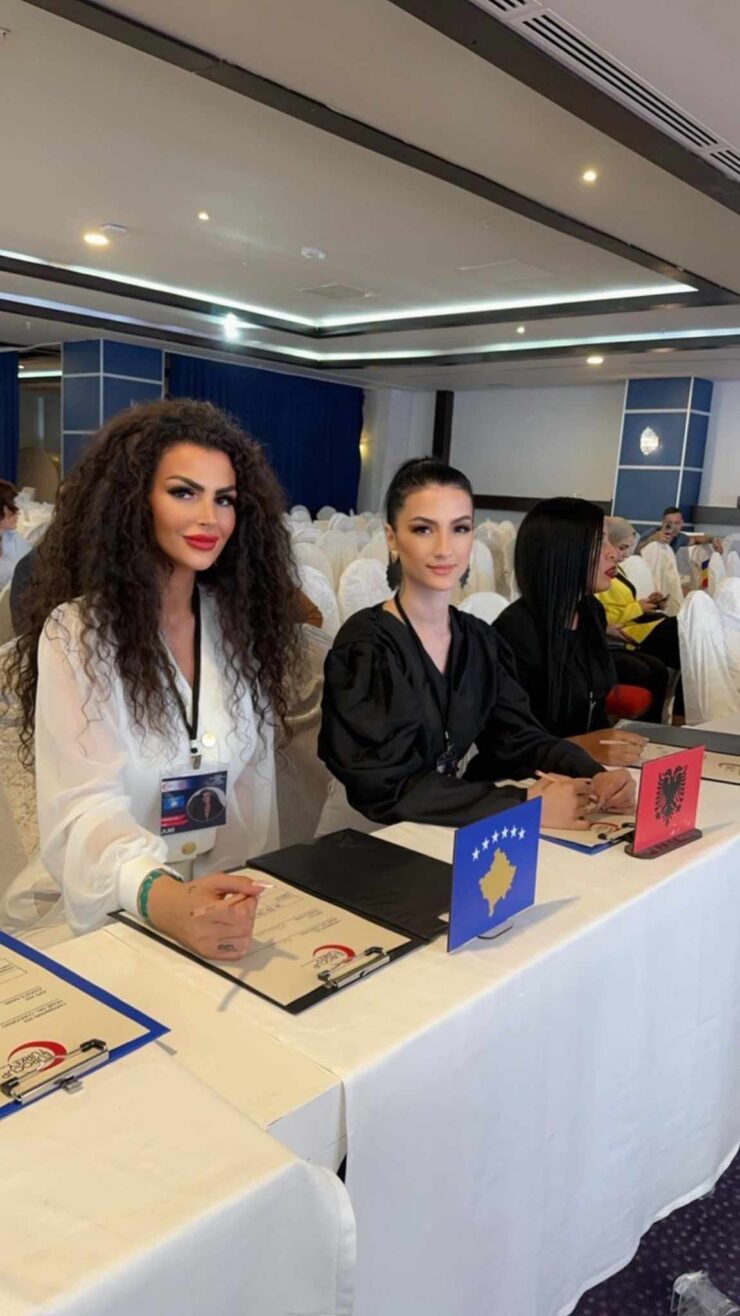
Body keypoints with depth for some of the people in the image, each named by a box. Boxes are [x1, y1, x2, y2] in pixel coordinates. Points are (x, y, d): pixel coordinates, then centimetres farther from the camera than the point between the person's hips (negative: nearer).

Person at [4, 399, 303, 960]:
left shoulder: (242, 623, 5)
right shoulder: (76, 633, -10)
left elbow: (255, 778, 8)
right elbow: (84, 807, -20)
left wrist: (257, 888, -2)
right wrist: (165, 898, -37)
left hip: (226, 904, 2)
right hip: (114, 916, -2)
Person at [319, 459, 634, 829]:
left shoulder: (481, 640, 4)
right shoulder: (363, 645, -14)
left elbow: (519, 737, 1)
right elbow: (388, 788, -21)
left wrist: (595, 777, -17)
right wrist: (526, 805, -25)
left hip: (456, 832, 5)